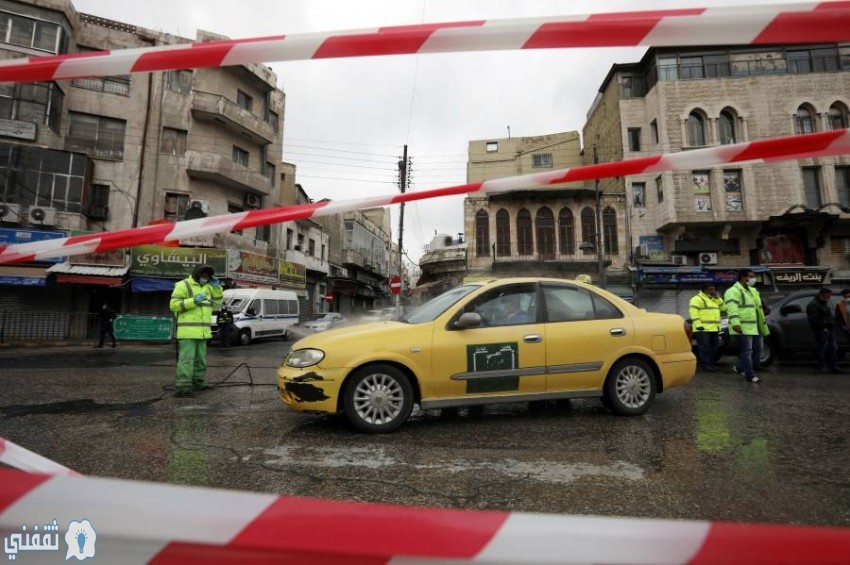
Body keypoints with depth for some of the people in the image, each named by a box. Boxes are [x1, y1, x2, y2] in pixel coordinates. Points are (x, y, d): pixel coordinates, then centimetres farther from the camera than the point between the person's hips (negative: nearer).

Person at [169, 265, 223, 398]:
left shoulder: (207, 287, 14)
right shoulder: (183, 285, -8)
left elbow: (217, 303, 15)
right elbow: (174, 305, -13)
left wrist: (217, 287, 1)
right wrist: (193, 301, -24)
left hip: (201, 331, 7)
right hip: (187, 330, -7)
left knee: (200, 358, 13)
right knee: (186, 359, -10)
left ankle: (198, 383, 23)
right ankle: (182, 388, -9)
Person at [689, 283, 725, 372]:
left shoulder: (715, 299, 23)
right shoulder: (697, 299, -6)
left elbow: (723, 308, 18)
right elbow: (693, 312, -15)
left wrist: (717, 297, 7)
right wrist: (698, 324, -22)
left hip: (714, 328, 9)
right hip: (703, 329, -9)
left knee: (713, 347, 11)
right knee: (704, 347, -8)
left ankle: (711, 363, 19)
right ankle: (706, 364, -7)